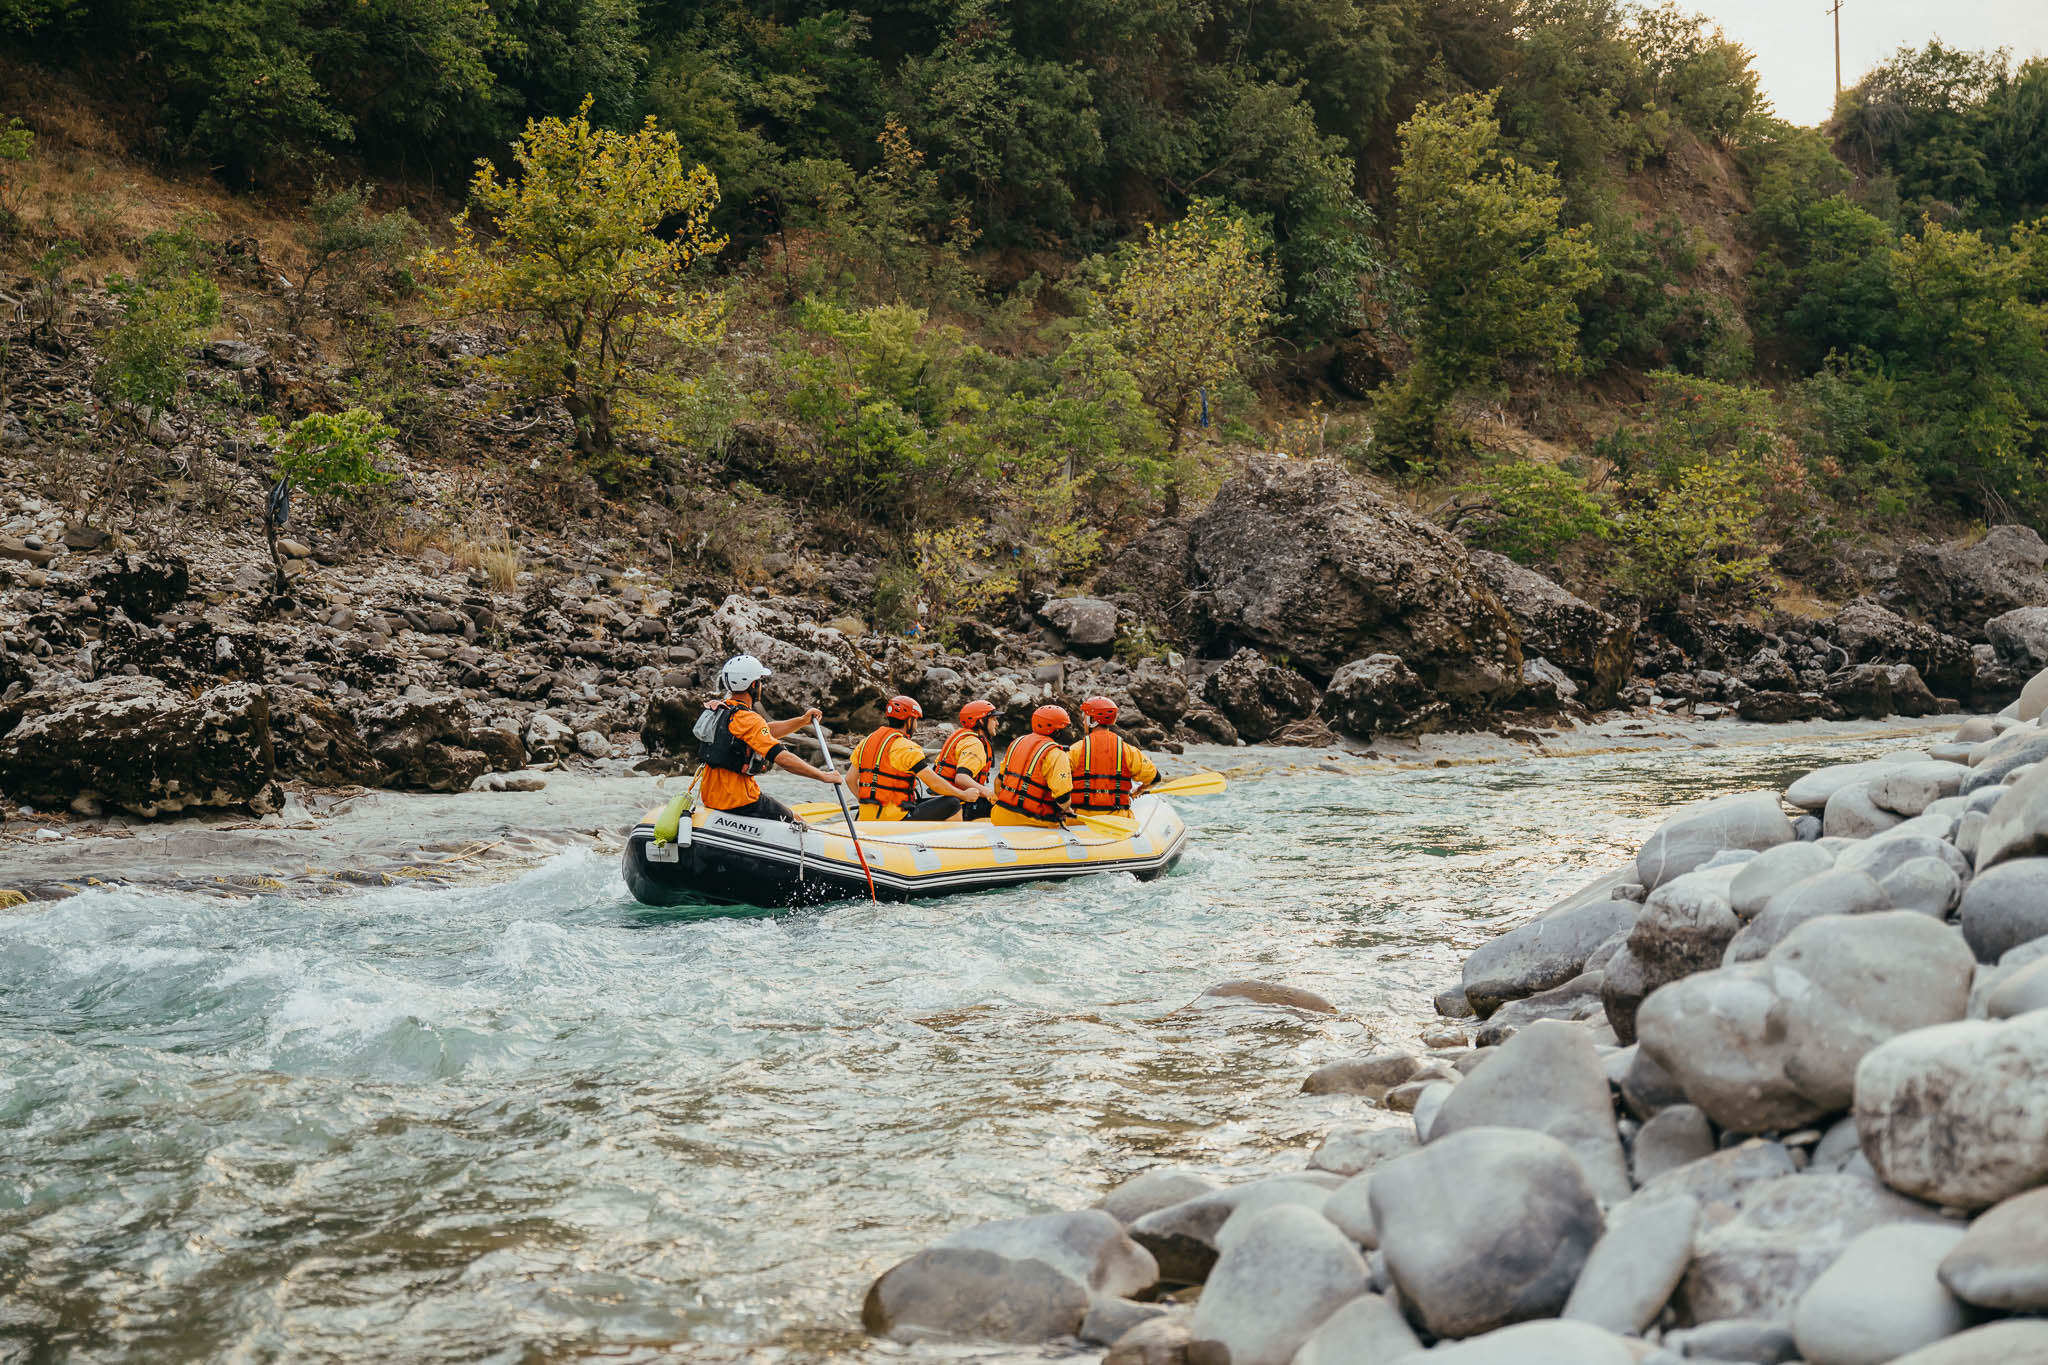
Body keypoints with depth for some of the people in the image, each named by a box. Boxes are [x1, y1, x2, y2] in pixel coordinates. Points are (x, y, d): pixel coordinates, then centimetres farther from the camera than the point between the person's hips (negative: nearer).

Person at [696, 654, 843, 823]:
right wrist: (824, 776, -19)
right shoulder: (748, 719, -20)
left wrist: (802, 721, 14)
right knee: (796, 821, 7)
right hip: (737, 801, -9)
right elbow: (782, 758, -26)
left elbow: (766, 731, 18)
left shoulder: (719, 709, 9)